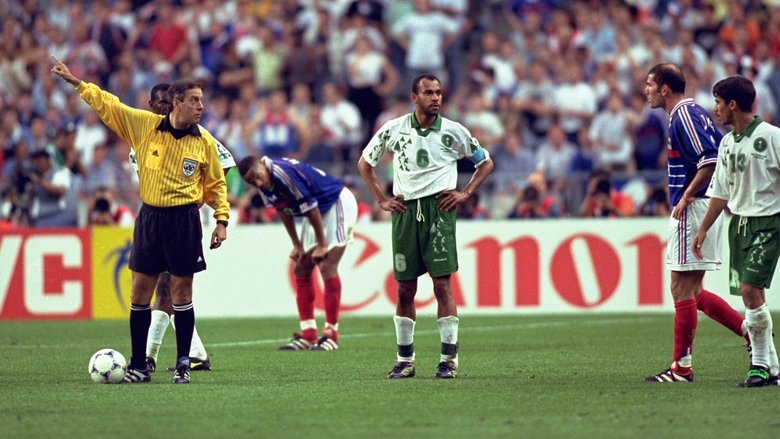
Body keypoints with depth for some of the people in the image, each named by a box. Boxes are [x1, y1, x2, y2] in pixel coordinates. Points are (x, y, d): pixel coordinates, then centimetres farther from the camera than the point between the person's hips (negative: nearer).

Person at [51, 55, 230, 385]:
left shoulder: (204, 142, 0)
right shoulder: (144, 125, -1)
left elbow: (215, 183, 9)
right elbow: (108, 105, 7)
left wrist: (222, 219, 1)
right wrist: (76, 82, 4)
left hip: (184, 220, -1)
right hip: (150, 218, 2)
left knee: (181, 291, 1)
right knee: (141, 290, 2)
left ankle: (183, 365, 8)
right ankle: (138, 366, 9)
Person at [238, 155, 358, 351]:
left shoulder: (285, 173, -33)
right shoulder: (265, 186, -7)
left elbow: (311, 208, -26)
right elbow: (284, 212, 9)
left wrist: (322, 245, -18)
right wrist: (297, 245, 8)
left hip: (338, 203, -9)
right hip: (320, 211, 9)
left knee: (327, 267, -17)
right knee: (301, 269, 5)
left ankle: (331, 335, -12)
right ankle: (308, 336, 6)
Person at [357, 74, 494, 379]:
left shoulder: (453, 132, 3)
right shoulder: (394, 129, 5)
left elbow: (486, 162, 15)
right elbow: (365, 163, 18)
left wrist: (465, 194, 3)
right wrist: (382, 200, 10)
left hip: (439, 208, -2)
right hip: (405, 211, 2)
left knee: (442, 284, -8)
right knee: (404, 288, 4)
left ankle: (449, 359, -4)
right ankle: (405, 360, 12)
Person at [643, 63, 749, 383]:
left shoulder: (684, 116, -13)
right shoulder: (693, 113, 17)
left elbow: (711, 158, -23)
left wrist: (687, 196, -19)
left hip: (692, 210, -10)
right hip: (700, 209, 10)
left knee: (683, 290, -4)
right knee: (691, 292, 13)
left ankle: (681, 367, 0)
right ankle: (751, 331, 11)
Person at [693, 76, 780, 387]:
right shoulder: (727, 143, 12)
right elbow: (721, 191, 20)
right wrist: (703, 229, 19)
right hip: (738, 222, 7)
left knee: (750, 288, -17)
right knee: (747, 293, 3)